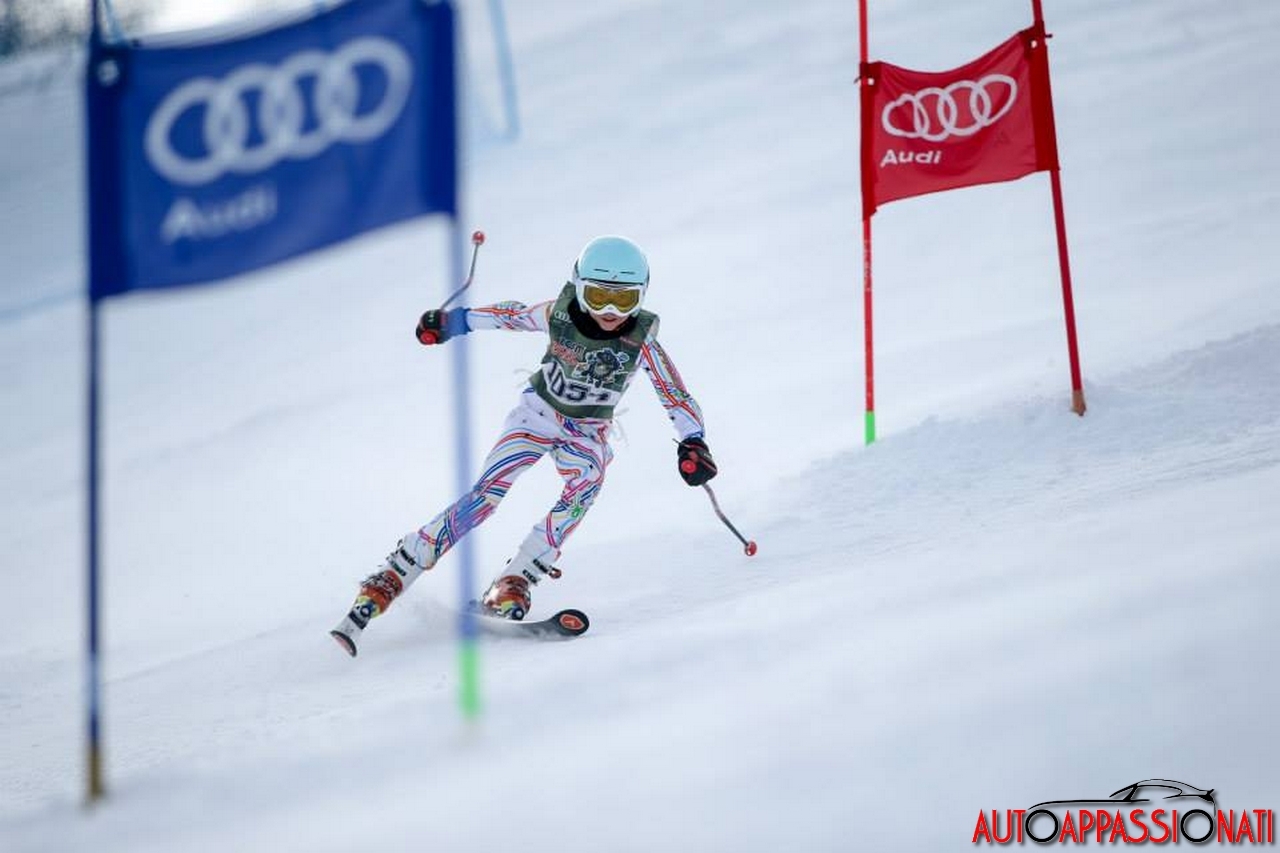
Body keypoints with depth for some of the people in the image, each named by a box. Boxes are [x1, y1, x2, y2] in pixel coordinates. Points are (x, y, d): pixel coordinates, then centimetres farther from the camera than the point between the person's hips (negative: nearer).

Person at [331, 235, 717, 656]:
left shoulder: (641, 342, -22)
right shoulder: (557, 314, -20)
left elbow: (677, 396, -17)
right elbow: (510, 314, -1)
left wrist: (693, 443, -33)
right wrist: (452, 321, 9)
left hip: (587, 432, 1)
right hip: (538, 412, -1)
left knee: (585, 489, -30)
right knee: (486, 495, -15)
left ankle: (512, 584, -28)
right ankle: (392, 577, -12)